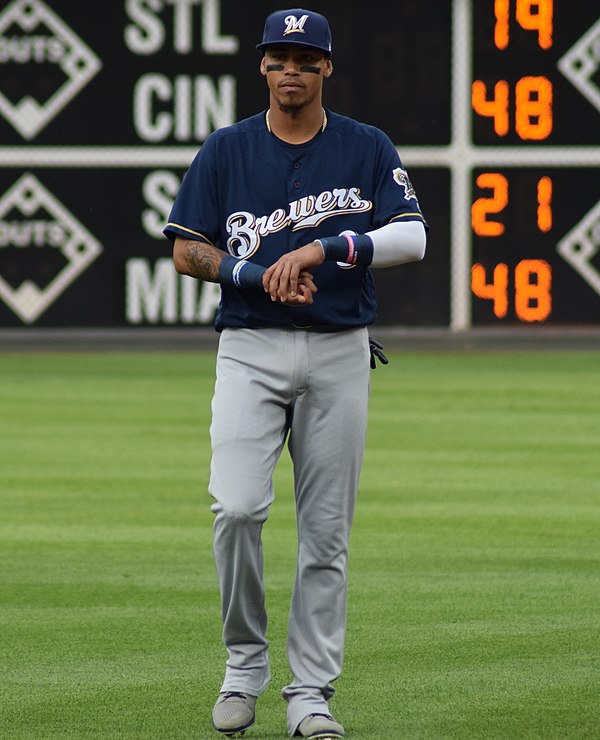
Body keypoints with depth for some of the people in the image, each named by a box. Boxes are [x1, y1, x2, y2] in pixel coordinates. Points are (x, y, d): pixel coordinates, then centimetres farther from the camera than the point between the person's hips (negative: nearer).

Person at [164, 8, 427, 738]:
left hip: (339, 354, 1)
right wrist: (259, 276, -12)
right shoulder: (226, 150, 6)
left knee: (326, 530, 1)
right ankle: (244, 664, 2)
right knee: (238, 507, -17)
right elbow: (186, 251, 4)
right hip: (250, 349, -1)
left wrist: (323, 247, -19)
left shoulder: (367, 150, 5)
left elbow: (411, 238, -6)